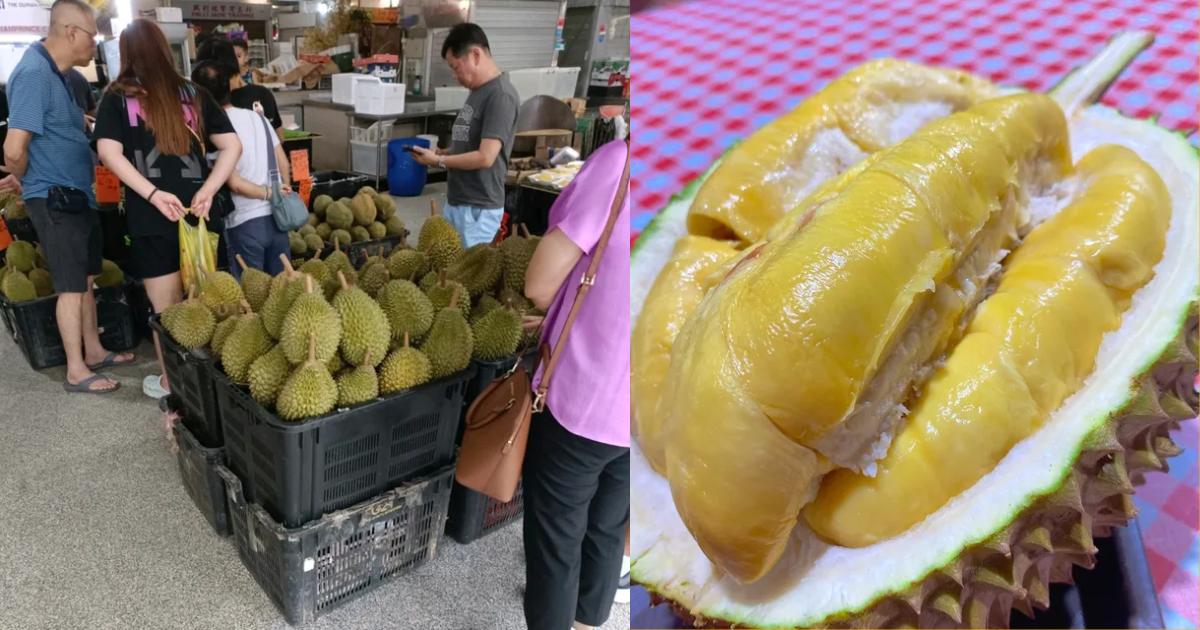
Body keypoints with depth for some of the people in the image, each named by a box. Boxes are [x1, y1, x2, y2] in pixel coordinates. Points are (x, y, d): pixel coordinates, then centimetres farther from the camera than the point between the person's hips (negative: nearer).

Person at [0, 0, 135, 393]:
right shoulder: (34, 73, -21)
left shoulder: (55, 71, 11)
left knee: (86, 278, 18)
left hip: (77, 194, 9)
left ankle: (94, 351, 31)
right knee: (72, 285, 0)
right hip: (54, 199, -9)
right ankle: (77, 371, 11)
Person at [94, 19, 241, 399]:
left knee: (167, 309, 9)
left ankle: (171, 381, 22)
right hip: (195, 211, 3)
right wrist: (207, 191, -5)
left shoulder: (117, 97, 0)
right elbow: (232, 145, 1)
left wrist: (153, 194, -17)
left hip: (151, 216, -2)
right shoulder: (192, 93, 7)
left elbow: (108, 152, -14)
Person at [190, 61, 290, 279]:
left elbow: (234, 184, -16)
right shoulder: (257, 116, 4)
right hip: (276, 216, 5)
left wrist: (269, 193, -4)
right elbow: (284, 163, 8)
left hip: (245, 222, -5)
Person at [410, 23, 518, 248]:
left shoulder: (501, 96, -17)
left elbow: (485, 157, -22)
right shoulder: (477, 91, 13)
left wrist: (438, 161, -11)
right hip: (456, 202, 9)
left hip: (479, 208, -9)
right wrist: (442, 152, 3)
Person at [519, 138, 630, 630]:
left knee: (555, 537, 15)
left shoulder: (618, 161, -19)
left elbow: (538, 285, -13)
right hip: (633, 411, 6)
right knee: (607, 530, 25)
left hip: (581, 399, -6)